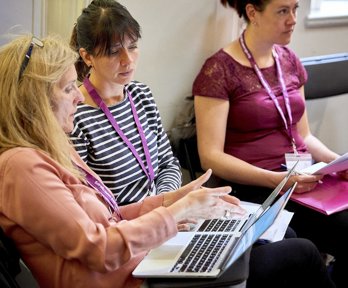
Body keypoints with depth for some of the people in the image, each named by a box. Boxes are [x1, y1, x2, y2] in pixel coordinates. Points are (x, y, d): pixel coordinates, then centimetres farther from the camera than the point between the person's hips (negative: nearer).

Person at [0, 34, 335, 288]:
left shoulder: (50, 148, 10)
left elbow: (105, 219, 11)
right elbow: (100, 250, -23)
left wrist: (175, 197, 1)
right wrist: (180, 210, -17)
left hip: (139, 260, 9)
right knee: (299, 256, -3)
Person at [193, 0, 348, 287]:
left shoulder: (289, 60, 13)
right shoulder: (219, 71, -7)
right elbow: (211, 156, -11)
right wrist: (276, 179, -22)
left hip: (304, 179, 7)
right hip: (255, 190, -6)